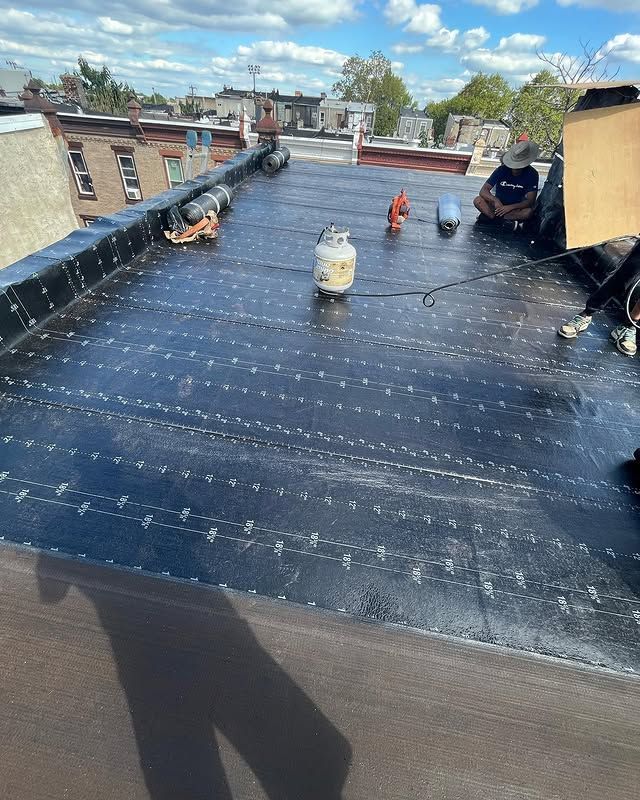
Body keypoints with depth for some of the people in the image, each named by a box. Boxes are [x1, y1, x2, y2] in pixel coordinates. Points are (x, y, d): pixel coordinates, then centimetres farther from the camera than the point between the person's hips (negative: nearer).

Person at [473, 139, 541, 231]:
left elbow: (530, 201, -18)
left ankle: (489, 215, -29)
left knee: (528, 211, -35)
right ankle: (508, 221, -31)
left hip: (515, 207, 0)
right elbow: (483, 191, -19)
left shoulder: (532, 174, -13)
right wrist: (496, 200, -40)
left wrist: (510, 207, -34)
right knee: (478, 201, -27)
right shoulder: (502, 169, -12)